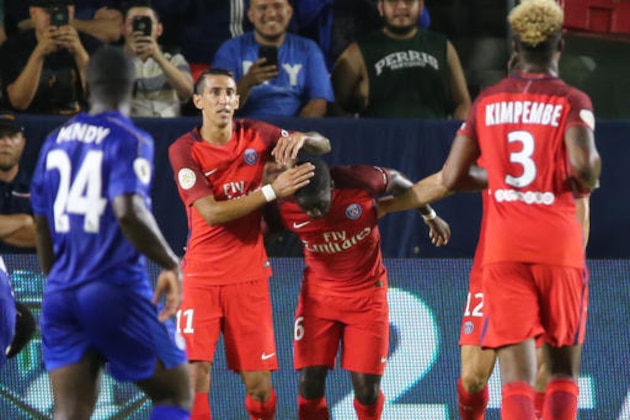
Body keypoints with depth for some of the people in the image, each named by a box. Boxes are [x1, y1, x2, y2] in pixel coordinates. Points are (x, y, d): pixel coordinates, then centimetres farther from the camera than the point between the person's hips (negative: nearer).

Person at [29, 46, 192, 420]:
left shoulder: (56, 142, 12)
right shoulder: (130, 141, -7)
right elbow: (129, 211, -23)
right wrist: (171, 264, -11)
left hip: (61, 294, 5)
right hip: (118, 290, -5)